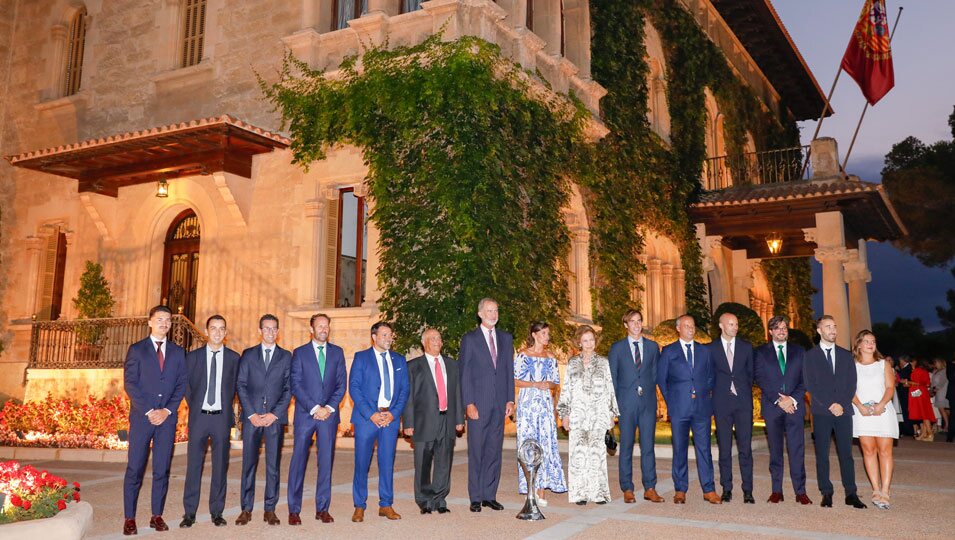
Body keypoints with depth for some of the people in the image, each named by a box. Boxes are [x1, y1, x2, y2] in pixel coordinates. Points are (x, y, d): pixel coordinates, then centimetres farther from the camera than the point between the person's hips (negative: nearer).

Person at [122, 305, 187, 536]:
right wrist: (149, 411, -11)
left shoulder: (178, 352, 11)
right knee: (135, 469, -2)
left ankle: (157, 515, 12)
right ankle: (129, 518, 5)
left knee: (162, 469, 4)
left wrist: (167, 410, -7)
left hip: (167, 417, 2)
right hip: (141, 417, -2)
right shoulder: (136, 350, 4)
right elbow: (130, 383, -3)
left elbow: (181, 385, 7)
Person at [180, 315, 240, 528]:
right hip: (199, 416, 0)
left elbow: (235, 387, 11)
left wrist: (227, 410, 7)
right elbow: (186, 385, 10)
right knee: (194, 464, 2)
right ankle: (189, 513, 10)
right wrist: (194, 407, 6)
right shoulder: (193, 357, 4)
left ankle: (217, 512, 13)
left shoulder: (234, 358, 5)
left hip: (222, 417, 0)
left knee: (221, 465, 4)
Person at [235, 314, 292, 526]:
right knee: (248, 463, 2)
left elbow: (288, 389, 3)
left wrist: (274, 414, -8)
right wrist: (251, 414, -6)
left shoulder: (286, 356, 9)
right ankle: (246, 509, 9)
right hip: (251, 417, 0)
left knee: (273, 464, 2)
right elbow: (240, 386, 4)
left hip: (275, 418, 0)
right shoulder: (248, 354, 10)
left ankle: (270, 510, 9)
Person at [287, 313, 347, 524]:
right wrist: (314, 408, -11)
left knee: (326, 461, 3)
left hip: (329, 413, 2)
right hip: (305, 414, -2)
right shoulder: (300, 353, 4)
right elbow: (295, 385, -3)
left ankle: (322, 508, 10)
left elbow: (341, 384, 7)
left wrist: (330, 407, -7)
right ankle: (294, 510, 5)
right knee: (298, 461, -2)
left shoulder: (337, 352, 11)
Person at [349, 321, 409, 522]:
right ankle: (359, 507, 11)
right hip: (367, 416, -3)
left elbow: (404, 390, 10)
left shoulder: (399, 360, 13)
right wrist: (371, 414, -12)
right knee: (362, 462, 1)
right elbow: (354, 387, -5)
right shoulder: (361, 357, 2)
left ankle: (386, 505, 15)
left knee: (387, 462, 6)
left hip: (391, 417, 3)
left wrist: (394, 413, -5)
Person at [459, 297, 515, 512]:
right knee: (476, 451, 1)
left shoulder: (506, 338, 13)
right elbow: (464, 374, -3)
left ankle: (489, 495, 15)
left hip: (499, 404, 4)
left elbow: (509, 371, 13)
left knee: (494, 451, 7)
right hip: (478, 403, -4)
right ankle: (475, 497, 8)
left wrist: (510, 399, 5)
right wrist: (468, 403, -10)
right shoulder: (469, 339, 0)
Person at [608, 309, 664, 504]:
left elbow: (655, 374, 14)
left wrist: (649, 392, 5)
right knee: (626, 447, 1)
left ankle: (650, 488, 7)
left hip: (648, 402, 1)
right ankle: (627, 489, 7)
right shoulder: (617, 348, 6)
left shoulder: (653, 346, 12)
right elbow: (612, 377, 7)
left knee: (648, 446, 2)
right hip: (626, 403, -1)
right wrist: (616, 401, 1)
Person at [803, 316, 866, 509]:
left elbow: (852, 384, 8)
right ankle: (826, 493, 6)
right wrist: (830, 404, -10)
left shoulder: (846, 355, 14)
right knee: (822, 454, 0)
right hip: (821, 412, -2)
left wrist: (842, 404, -6)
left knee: (846, 453, 1)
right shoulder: (810, 356, 4)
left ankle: (851, 494, 5)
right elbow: (810, 385, -3)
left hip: (844, 410, 2)